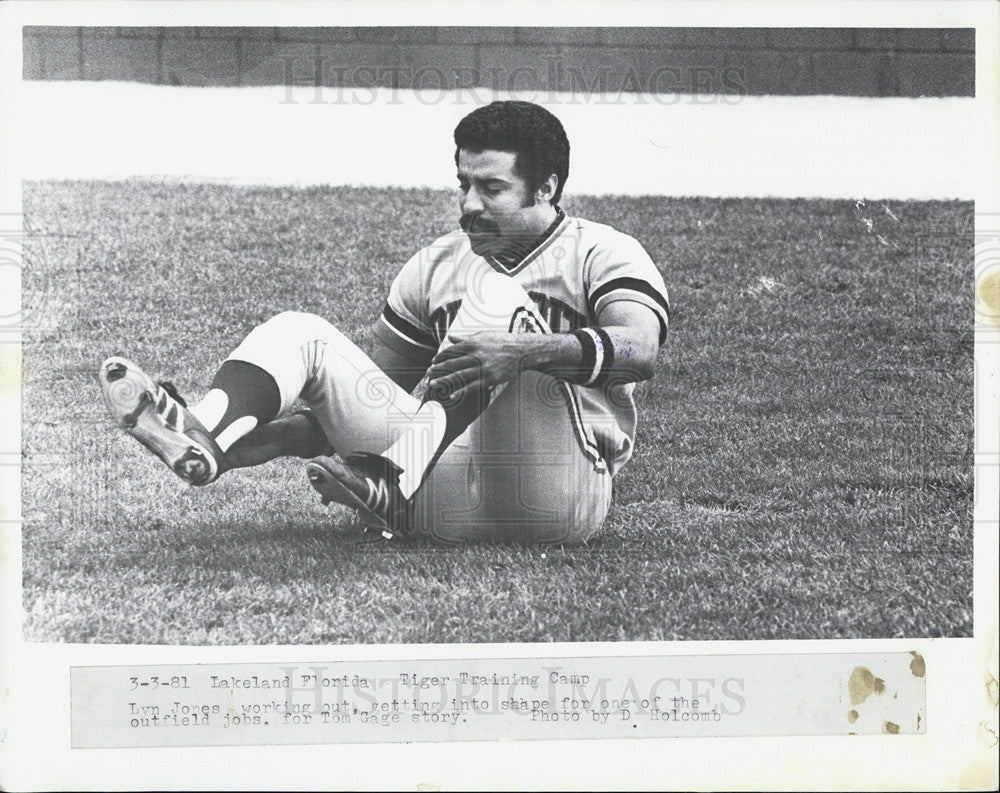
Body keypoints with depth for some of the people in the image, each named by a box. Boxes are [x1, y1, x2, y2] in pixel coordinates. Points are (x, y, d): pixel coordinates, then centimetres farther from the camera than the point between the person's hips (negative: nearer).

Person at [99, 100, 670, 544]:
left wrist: (526, 352, -35)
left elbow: (641, 350, -18)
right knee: (301, 332, -1)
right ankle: (209, 439, -33)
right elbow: (383, 387, 22)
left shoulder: (602, 254, 3)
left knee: (494, 294, -23)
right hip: (446, 489, 6)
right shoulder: (436, 265, 20)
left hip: (557, 493, -6)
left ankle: (393, 482, -38)